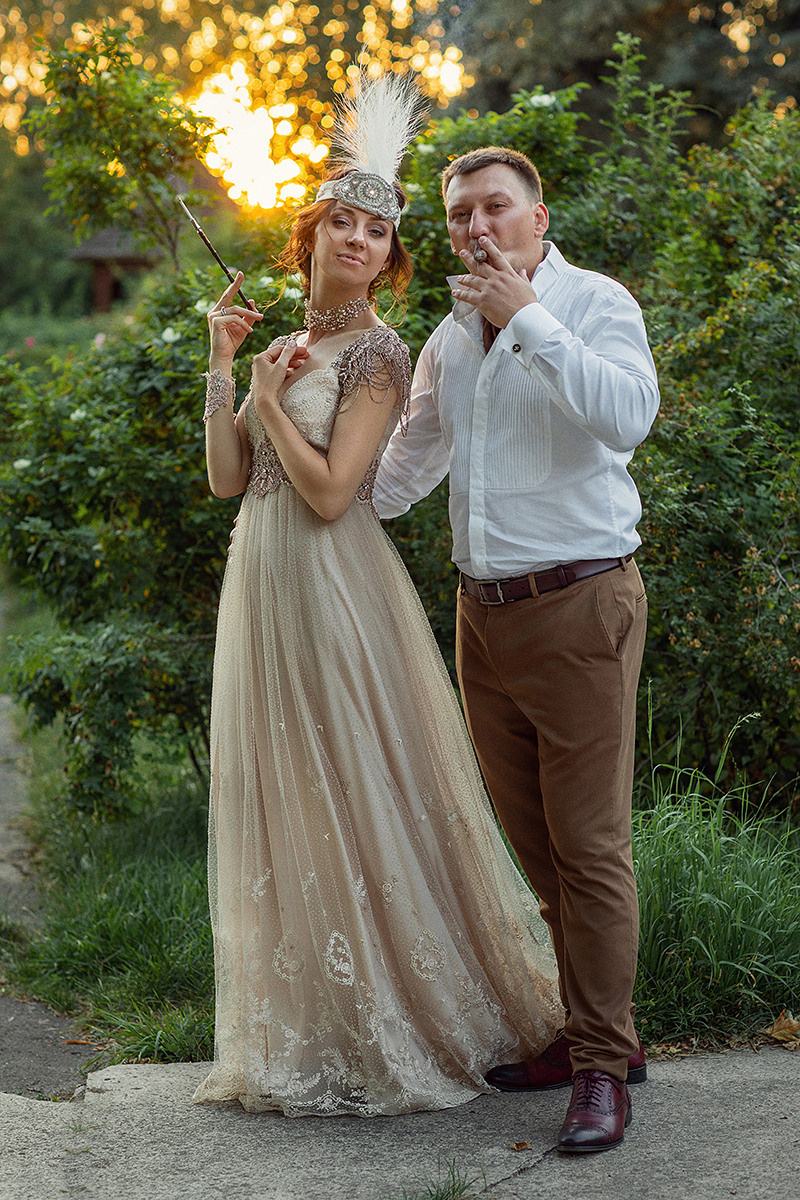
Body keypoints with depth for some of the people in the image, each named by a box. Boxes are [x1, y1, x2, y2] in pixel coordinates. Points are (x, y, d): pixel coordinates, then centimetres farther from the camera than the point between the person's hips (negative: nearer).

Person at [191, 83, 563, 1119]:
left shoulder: (376, 353, -9)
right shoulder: (286, 348, 14)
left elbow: (330, 494, -17)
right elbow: (227, 479, 6)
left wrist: (270, 401, -9)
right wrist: (221, 367, 1)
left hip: (334, 593, -8)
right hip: (261, 585, 8)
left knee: (352, 802, -1)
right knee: (280, 805, 13)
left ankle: (390, 1034, 13)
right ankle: (310, 1030, 25)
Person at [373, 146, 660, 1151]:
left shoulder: (595, 303, -3)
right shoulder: (449, 337, 16)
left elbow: (629, 414, -23)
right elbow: (408, 462, 30)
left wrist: (526, 317, -19)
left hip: (578, 607, -7)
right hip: (483, 611, 7)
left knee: (588, 844, -6)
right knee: (534, 843, 11)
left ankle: (602, 1066, 3)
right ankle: (595, 1030, 23)